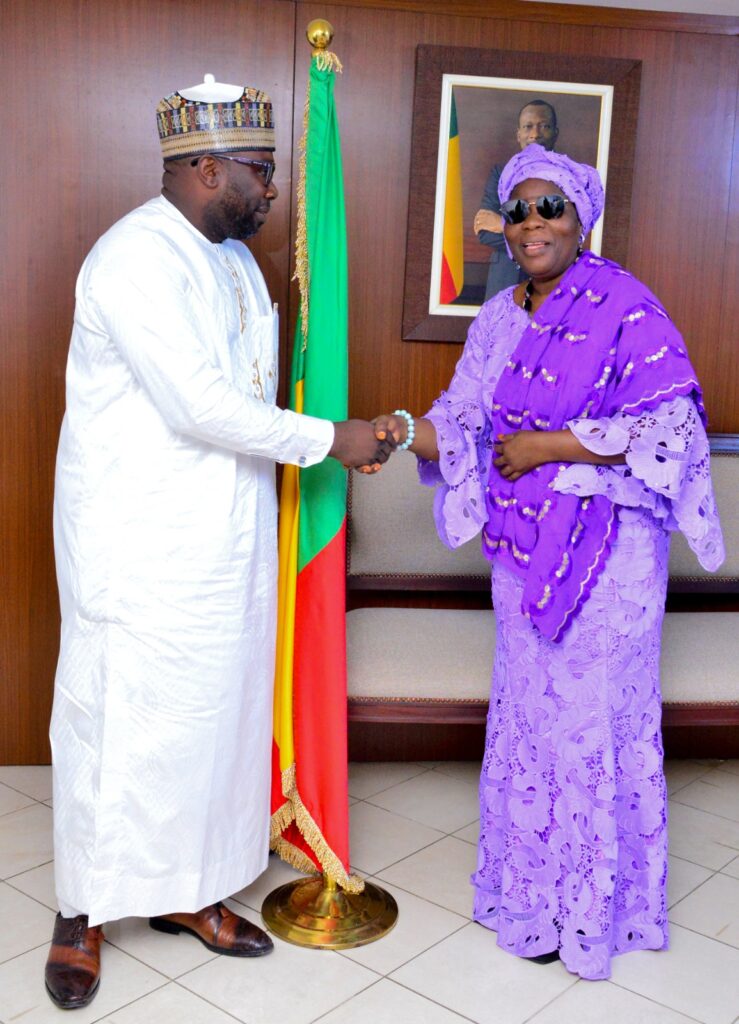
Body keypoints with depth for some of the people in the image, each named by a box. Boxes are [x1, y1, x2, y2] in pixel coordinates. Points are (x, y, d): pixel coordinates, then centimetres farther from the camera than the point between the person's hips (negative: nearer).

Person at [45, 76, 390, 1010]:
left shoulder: (231, 254, 13)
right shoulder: (135, 257, -17)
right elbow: (200, 405, -23)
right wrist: (328, 440, -16)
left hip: (225, 539, 9)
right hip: (137, 540, -8)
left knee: (215, 709, 13)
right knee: (116, 715, 3)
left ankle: (183, 889, 30)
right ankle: (83, 910, 22)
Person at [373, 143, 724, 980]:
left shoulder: (623, 305, -12)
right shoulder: (500, 319, 8)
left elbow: (671, 425, -18)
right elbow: (463, 419, 5)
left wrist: (550, 446, -19)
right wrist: (409, 431, -16)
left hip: (605, 553, -6)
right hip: (524, 547, 7)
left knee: (590, 716, 3)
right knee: (529, 711, 16)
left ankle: (588, 907, 23)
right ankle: (531, 883, 36)